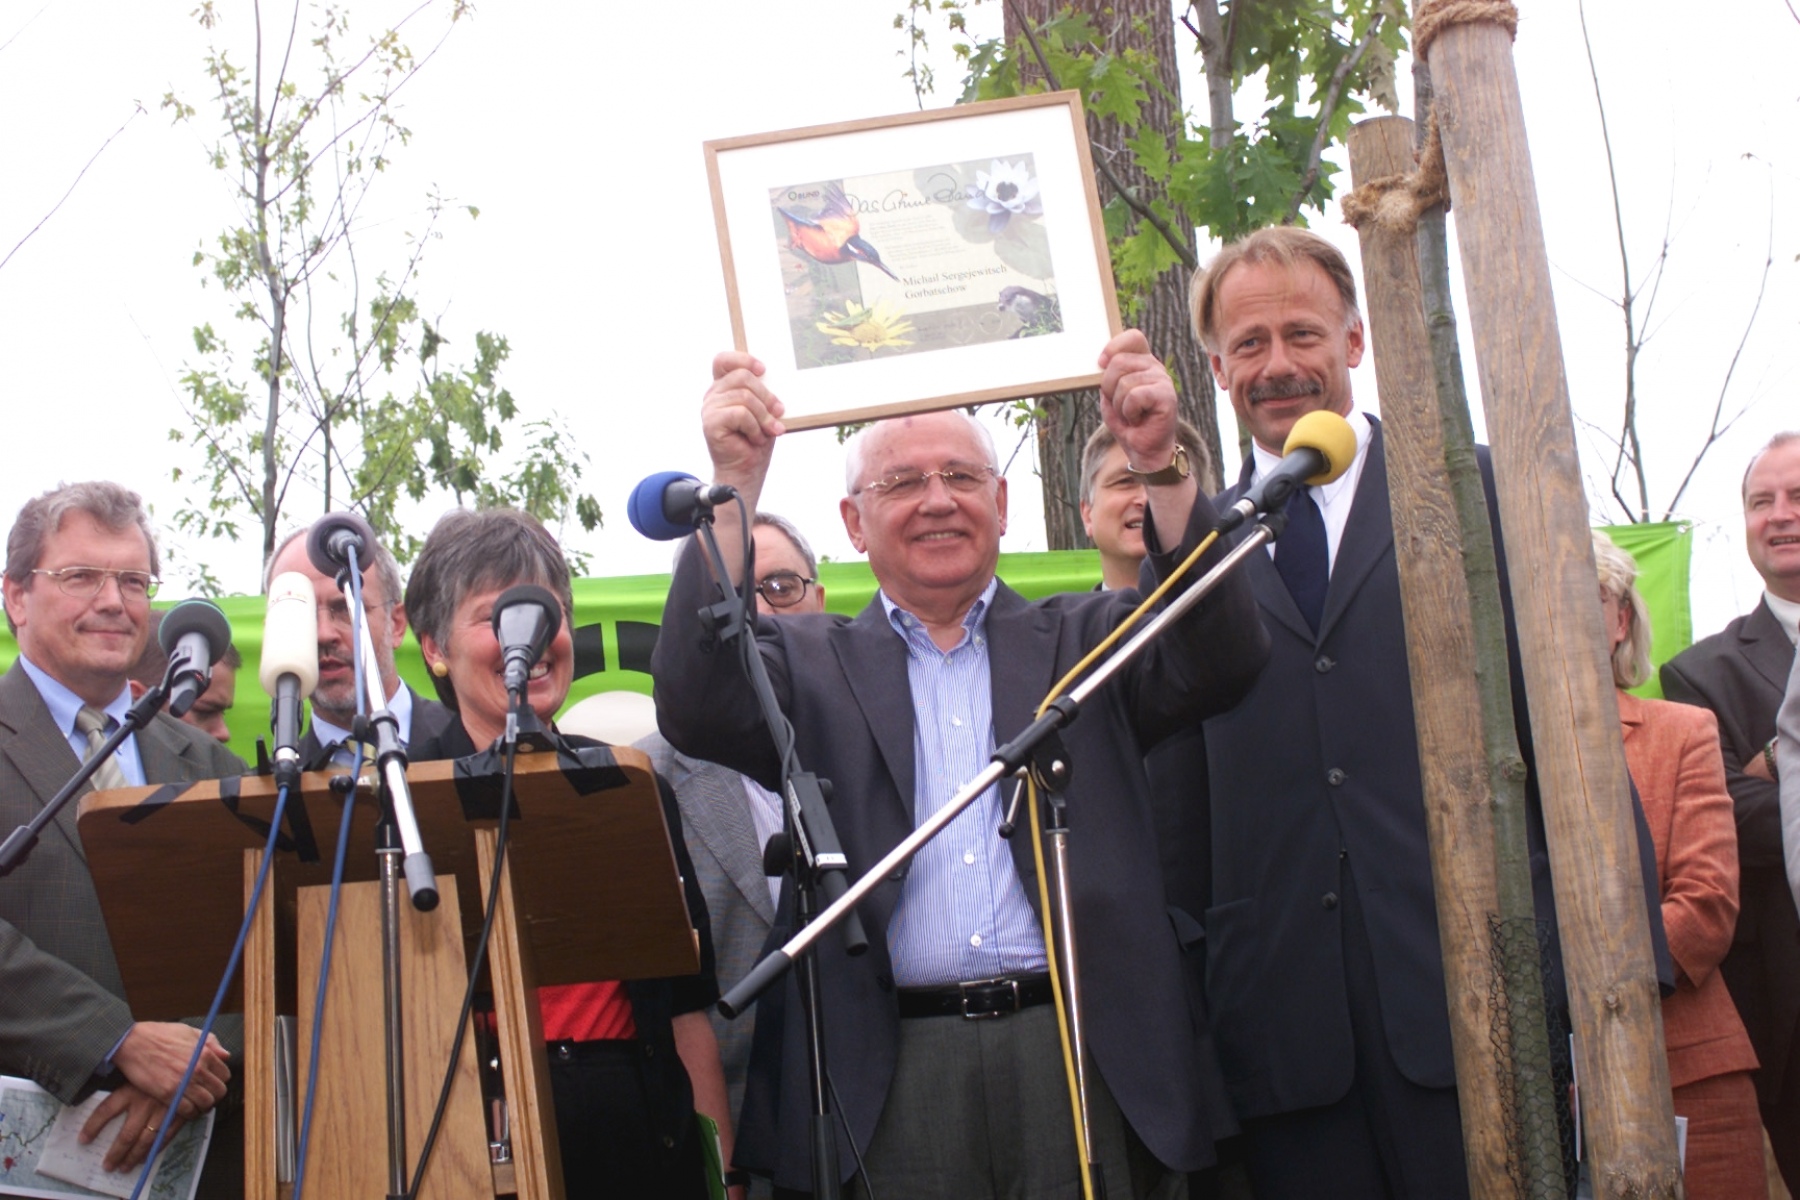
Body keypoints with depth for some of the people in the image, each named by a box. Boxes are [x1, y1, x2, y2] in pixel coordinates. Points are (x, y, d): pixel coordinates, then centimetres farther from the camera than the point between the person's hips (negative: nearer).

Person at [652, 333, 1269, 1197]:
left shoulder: (1082, 640, 15)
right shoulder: (813, 665, 12)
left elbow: (1218, 661, -2)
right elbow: (698, 710, -7)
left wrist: (1159, 462, -14)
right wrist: (737, 484, -14)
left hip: (1086, 1051, 1)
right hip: (897, 1071, -1)